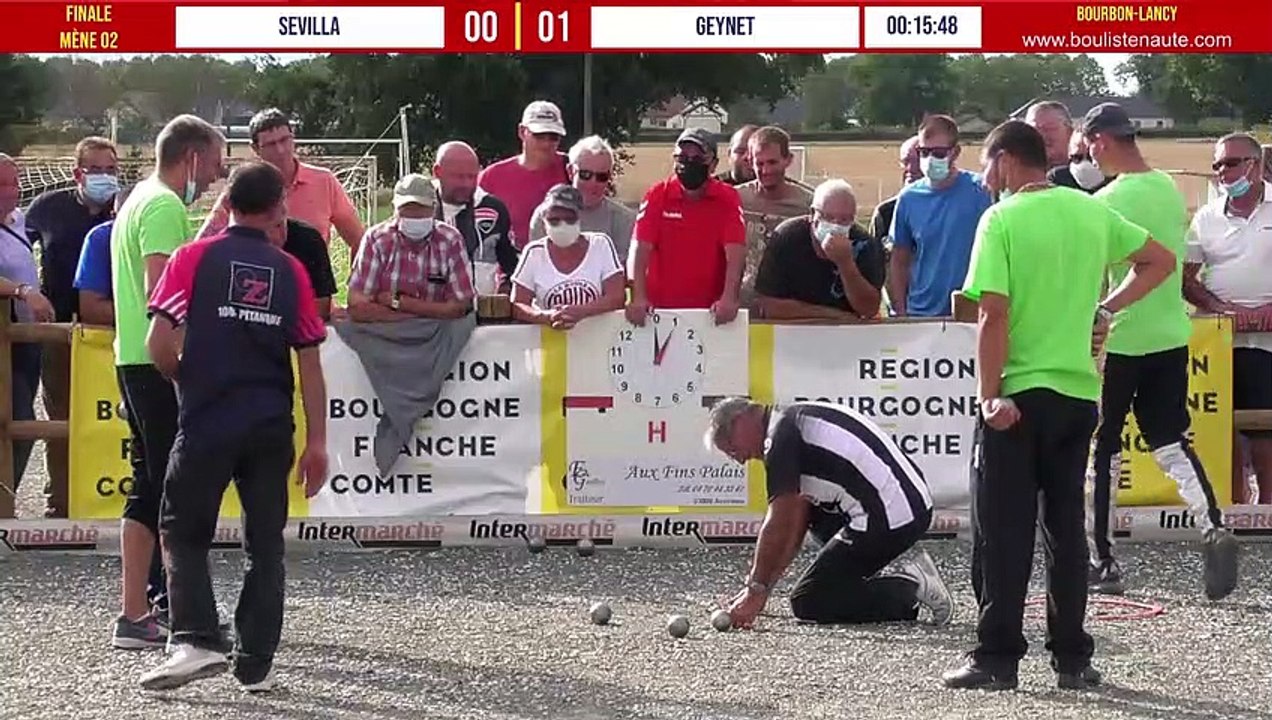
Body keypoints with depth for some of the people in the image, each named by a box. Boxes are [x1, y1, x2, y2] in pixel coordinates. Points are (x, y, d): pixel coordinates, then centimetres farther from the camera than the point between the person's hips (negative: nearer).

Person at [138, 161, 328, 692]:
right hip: (271, 427, 2)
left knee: (183, 533, 9)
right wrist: (316, 442, 8)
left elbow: (159, 346, -8)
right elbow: (310, 364, 4)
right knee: (265, 543, 10)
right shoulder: (292, 272, 4)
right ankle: (255, 663, 8)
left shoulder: (193, 258, -2)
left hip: (206, 422, -2)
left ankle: (197, 640, -9)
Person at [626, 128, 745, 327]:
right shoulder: (658, 195, 0)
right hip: (661, 309, 0)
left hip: (709, 310, 0)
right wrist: (638, 298, -21)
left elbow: (735, 251, -11)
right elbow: (640, 248, -8)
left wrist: (729, 299, -26)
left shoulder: (727, 198, -1)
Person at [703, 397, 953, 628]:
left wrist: (757, 591, -2)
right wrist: (757, 586, 21)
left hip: (887, 521, -10)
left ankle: (908, 590, -7)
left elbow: (778, 525, -9)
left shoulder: (781, 434, -8)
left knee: (806, 603, -1)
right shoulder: (797, 420, 23)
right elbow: (796, 523, 23)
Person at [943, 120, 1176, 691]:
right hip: (1079, 391, 5)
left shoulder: (1002, 219, -10)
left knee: (1003, 531, 0)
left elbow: (994, 315, -16)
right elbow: (1160, 261, 18)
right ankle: (1072, 658, 10)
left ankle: (997, 656, 0)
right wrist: (1106, 308, 15)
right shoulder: (1092, 211, 8)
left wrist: (991, 397, -14)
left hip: (1019, 393, -5)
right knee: (1066, 526, 10)